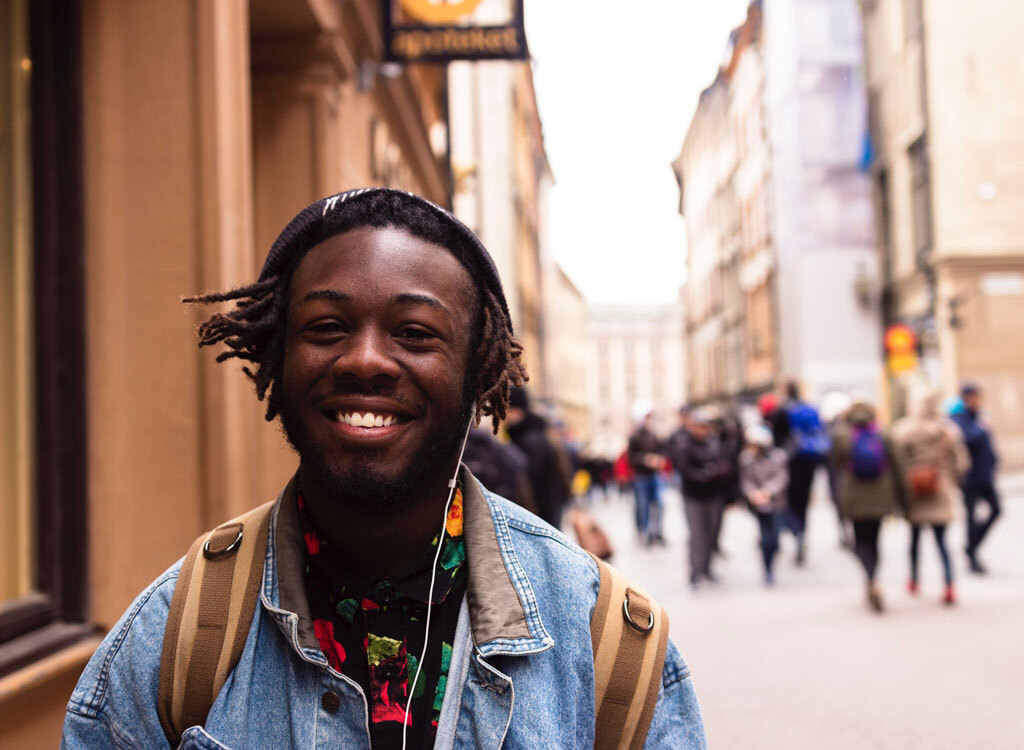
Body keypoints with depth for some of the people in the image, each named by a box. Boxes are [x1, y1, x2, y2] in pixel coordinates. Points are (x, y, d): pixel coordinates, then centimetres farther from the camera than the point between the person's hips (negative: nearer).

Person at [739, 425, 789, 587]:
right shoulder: (746, 457, -2)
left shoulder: (778, 456, -4)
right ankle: (768, 571, 13)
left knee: (773, 538, -2)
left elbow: (781, 477, -9)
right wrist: (753, 493, -23)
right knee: (767, 539, -4)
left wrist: (767, 492, -23)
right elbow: (745, 481, -4)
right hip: (758, 505, 0)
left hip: (776, 502, 0)